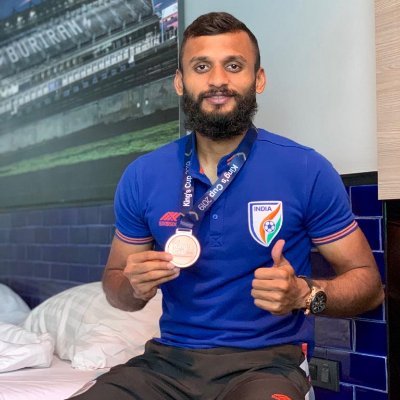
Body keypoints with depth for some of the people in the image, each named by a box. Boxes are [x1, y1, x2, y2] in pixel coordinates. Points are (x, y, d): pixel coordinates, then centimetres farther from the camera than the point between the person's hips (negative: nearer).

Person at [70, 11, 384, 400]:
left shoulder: (308, 171, -8)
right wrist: (136, 286, -12)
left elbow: (367, 281, 0)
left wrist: (305, 295, -21)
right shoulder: (141, 176, 1)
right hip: (170, 356, 3)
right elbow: (114, 281, 12)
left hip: (267, 360, -2)